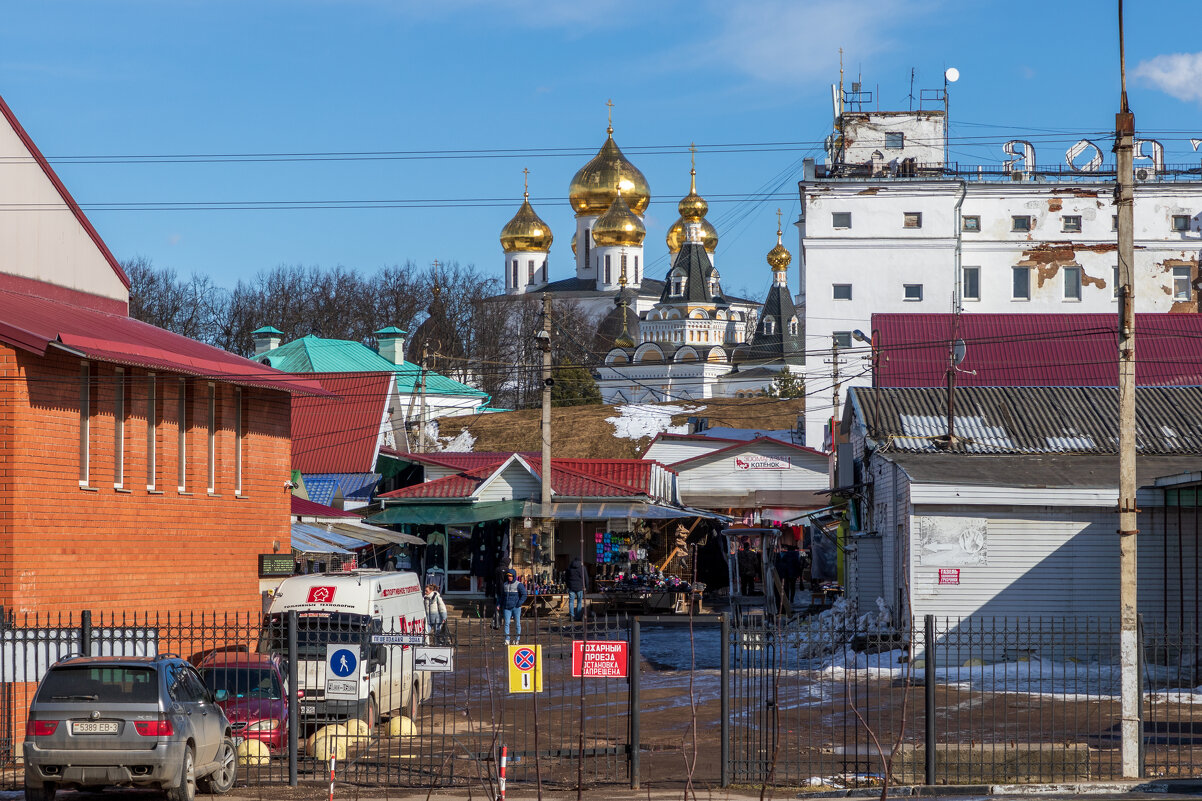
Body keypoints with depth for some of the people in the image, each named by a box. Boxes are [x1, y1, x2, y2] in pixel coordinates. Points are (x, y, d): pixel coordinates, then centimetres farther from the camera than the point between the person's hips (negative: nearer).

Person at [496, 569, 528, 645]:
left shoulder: (519, 585, -2)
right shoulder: (504, 585, 13)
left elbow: (524, 595, -6)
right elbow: (501, 596, 21)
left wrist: (519, 604, -14)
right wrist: (499, 604, 10)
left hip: (516, 607, -3)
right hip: (507, 608, 3)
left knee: (517, 623, 2)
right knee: (507, 623, -5)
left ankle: (517, 639, 12)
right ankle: (507, 639, -5)